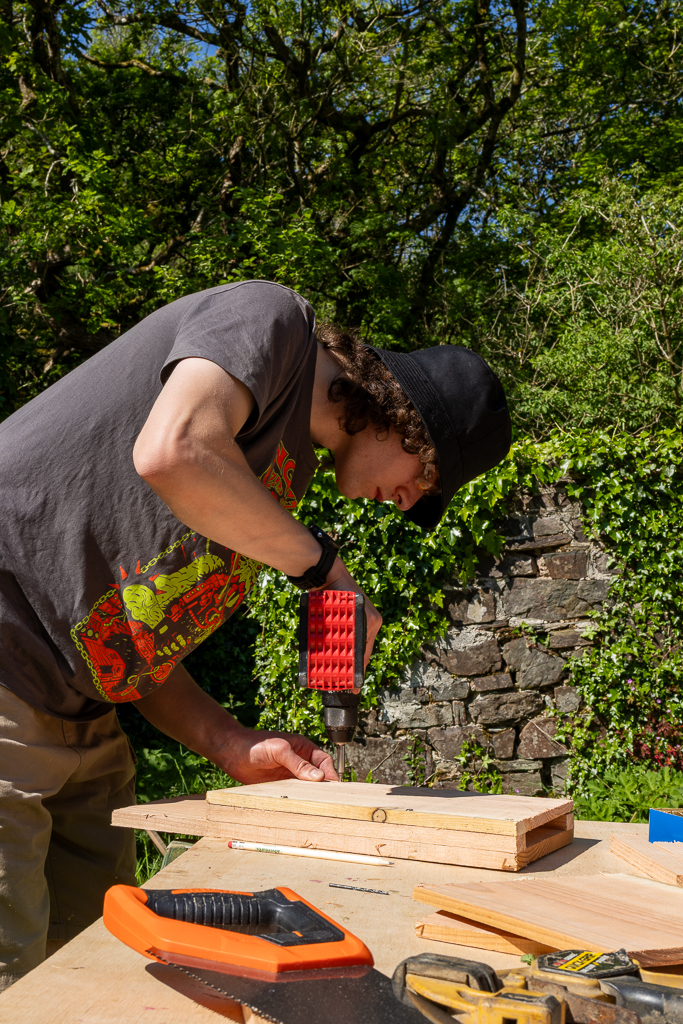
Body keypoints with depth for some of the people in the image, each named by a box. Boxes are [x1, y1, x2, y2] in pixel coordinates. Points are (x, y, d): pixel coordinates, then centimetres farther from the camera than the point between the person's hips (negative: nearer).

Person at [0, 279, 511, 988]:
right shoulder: (270, 318, -6)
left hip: (73, 711, 9)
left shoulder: (282, 472, 18)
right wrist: (321, 563, -14)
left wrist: (231, 745, 4)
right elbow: (172, 453, -29)